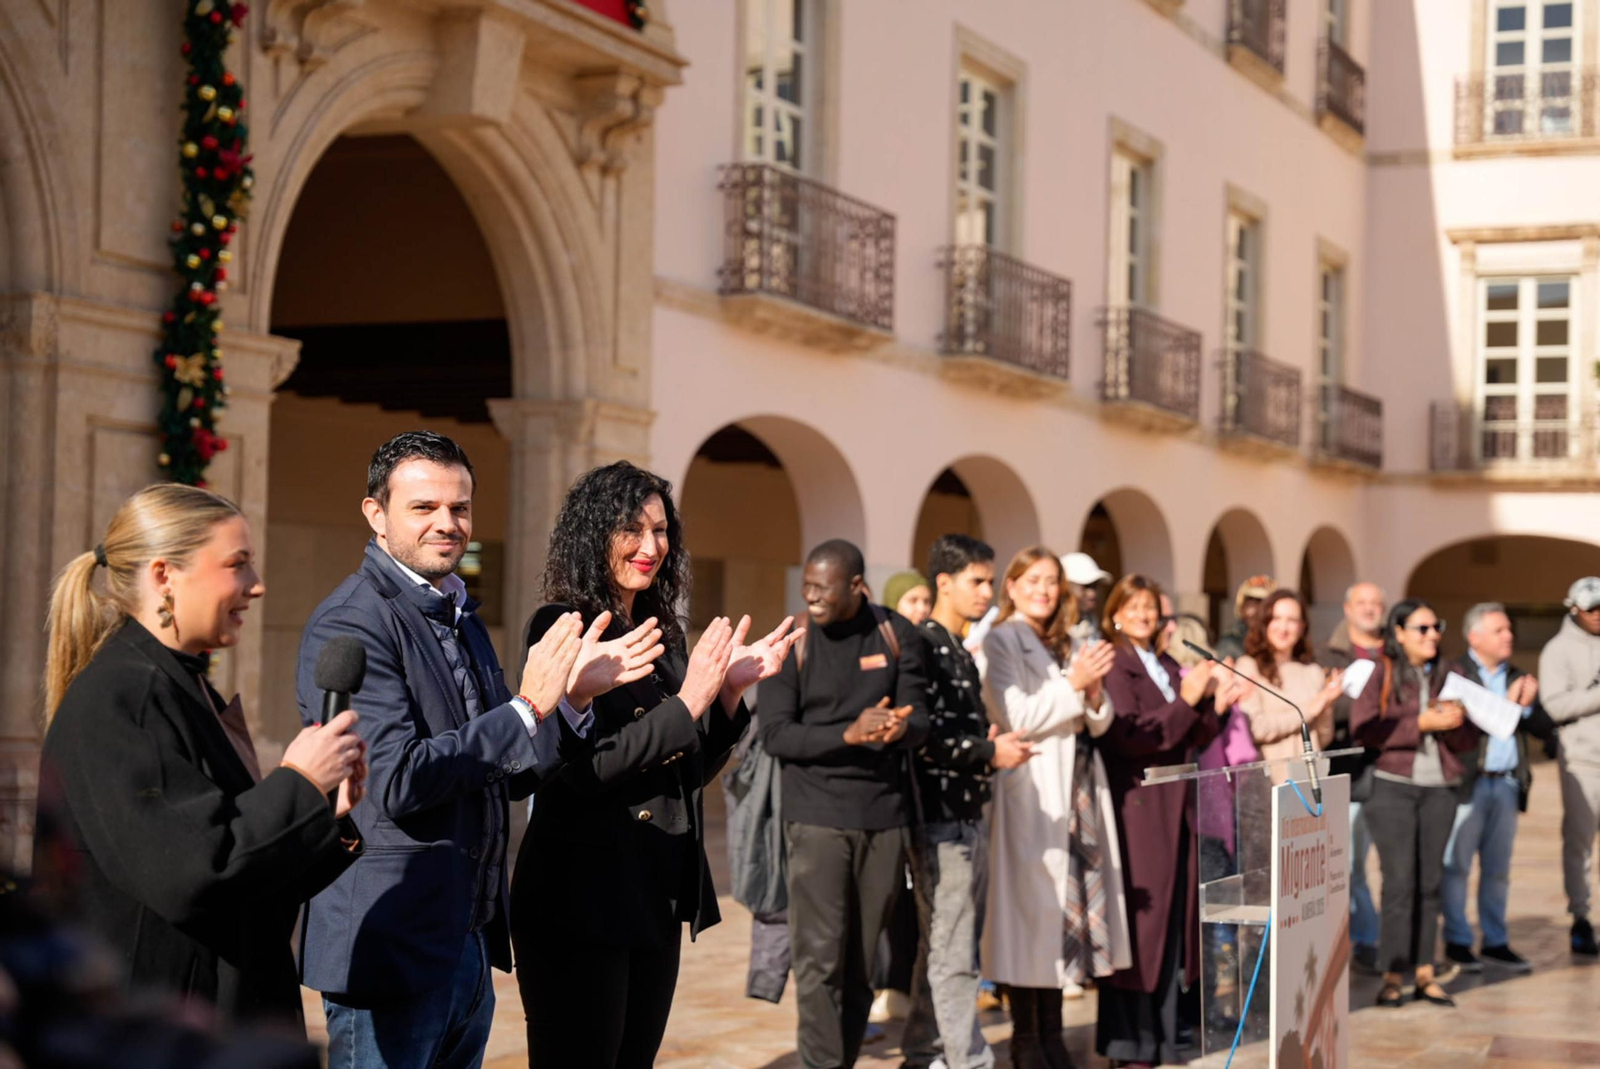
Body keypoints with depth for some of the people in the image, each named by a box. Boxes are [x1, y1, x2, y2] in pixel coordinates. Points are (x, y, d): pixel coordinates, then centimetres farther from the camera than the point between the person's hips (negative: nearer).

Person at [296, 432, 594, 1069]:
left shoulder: (464, 620, 13)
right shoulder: (348, 623, -14)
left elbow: (512, 777, 15)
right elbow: (397, 780, -22)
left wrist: (573, 693, -2)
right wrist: (528, 707, -19)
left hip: (468, 947, 8)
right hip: (393, 951, -8)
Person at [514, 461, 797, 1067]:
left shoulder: (664, 634, 11)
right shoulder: (562, 627, -10)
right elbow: (582, 767, -19)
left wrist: (731, 689, -1)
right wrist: (689, 701, -21)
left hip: (658, 896, 7)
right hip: (581, 901, -7)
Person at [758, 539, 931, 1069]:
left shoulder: (898, 636, 4)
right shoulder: (792, 645, -2)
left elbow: (919, 723, 0)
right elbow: (774, 733, -8)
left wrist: (900, 728, -25)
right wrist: (849, 734, -23)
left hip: (885, 816, 2)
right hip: (816, 818, -2)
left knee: (863, 961, 7)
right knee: (820, 958, -8)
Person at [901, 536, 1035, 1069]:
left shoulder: (961, 653, 18)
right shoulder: (923, 647, -12)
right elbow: (923, 735, -21)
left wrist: (996, 746, 6)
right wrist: (989, 753, -16)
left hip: (968, 817, 10)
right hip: (941, 819, -10)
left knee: (942, 947, 14)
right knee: (953, 955, -7)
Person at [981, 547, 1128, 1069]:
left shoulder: (1070, 646, 18)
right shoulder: (1001, 642, -2)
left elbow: (1099, 724, 16)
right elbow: (1017, 717, -13)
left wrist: (1095, 690, -4)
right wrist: (1072, 684, -15)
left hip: (1079, 787, 7)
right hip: (1032, 791, -6)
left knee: (1067, 905, 6)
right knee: (1032, 905, -6)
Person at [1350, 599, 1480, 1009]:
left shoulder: (1448, 677, 13)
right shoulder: (1379, 675, 0)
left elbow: (1468, 741, 13)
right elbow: (1363, 729, -12)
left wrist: (1454, 723, -9)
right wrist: (1421, 723, -14)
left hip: (1439, 789, 4)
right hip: (1393, 785, -4)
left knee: (1430, 882, 3)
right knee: (1400, 881, -7)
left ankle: (1425, 974, 8)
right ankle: (1393, 975, -3)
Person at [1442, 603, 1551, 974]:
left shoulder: (1517, 678, 16)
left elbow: (1544, 728, 12)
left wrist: (1527, 706, -8)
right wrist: (1506, 705, -14)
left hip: (1507, 783, 6)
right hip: (1468, 782, -6)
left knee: (1498, 867, 11)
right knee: (1456, 864, 0)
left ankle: (1495, 942, 19)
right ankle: (1457, 942, 8)